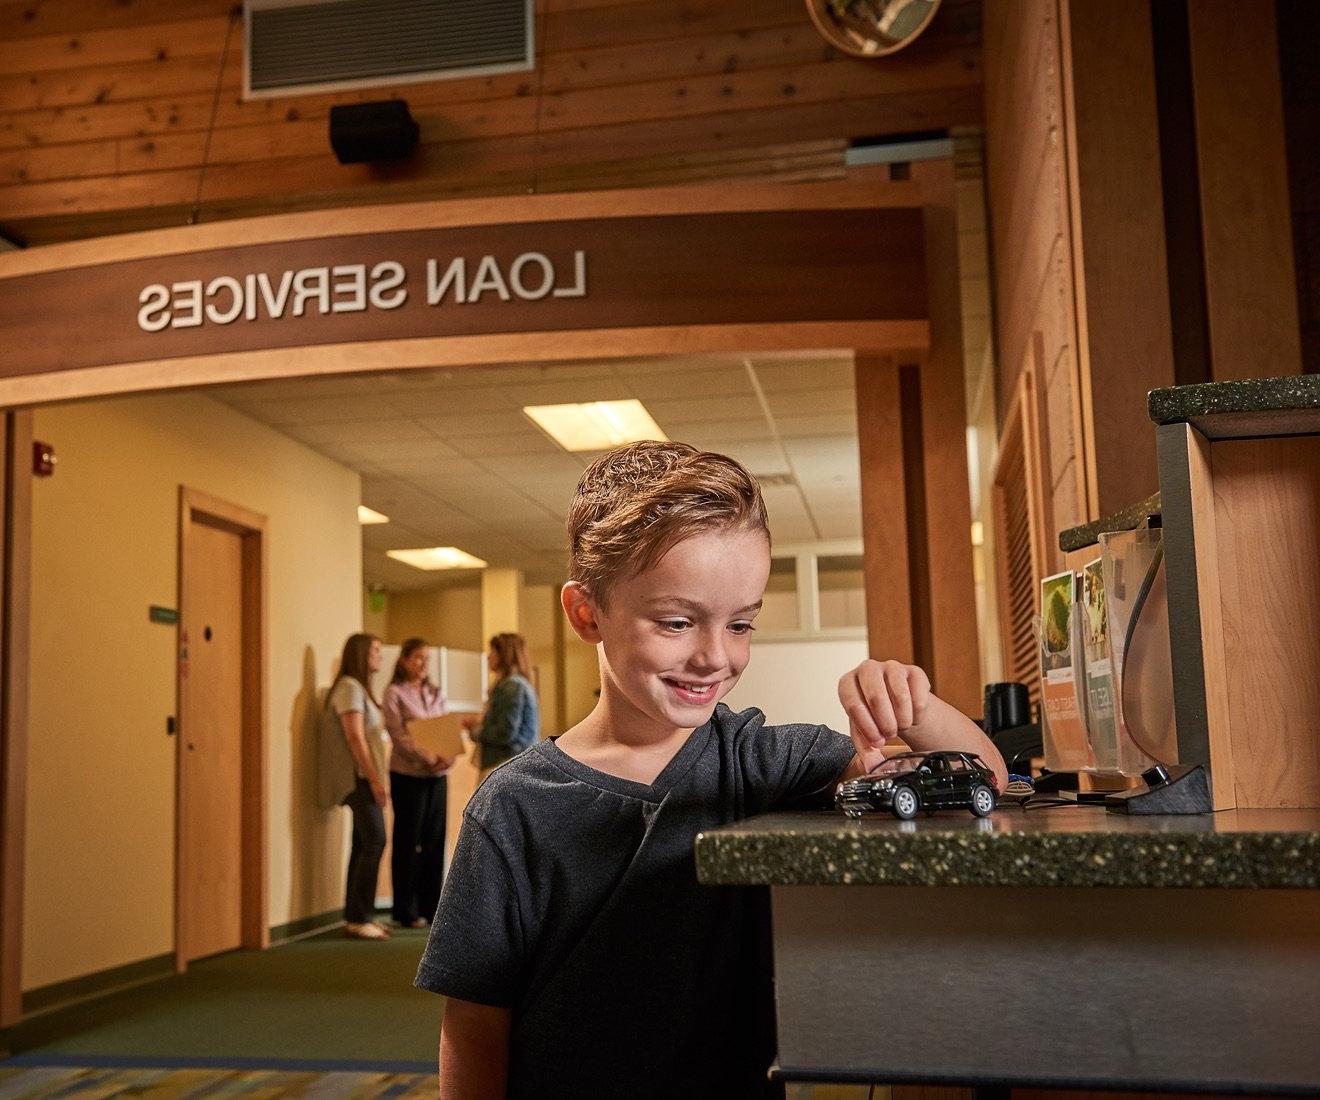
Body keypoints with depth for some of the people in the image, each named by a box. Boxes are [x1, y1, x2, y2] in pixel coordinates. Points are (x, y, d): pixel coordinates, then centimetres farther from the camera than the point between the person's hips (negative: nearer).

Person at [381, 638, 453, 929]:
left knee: (434, 840, 7)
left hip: (437, 775, 5)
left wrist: (448, 757, -11)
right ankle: (406, 911, 8)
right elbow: (399, 735, -12)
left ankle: (431, 906, 15)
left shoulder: (437, 694, 14)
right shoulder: (394, 693, -4)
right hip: (407, 775, -5)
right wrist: (430, 758, -22)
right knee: (408, 842, 1)